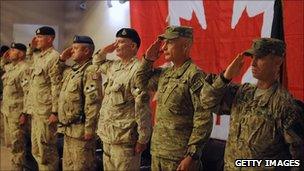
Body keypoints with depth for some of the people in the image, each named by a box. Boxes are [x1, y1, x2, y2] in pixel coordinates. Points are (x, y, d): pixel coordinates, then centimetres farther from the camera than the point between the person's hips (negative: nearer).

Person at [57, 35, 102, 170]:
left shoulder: (91, 71, -15)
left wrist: (89, 128, -23)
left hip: (80, 130, -9)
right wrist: (61, 59, 13)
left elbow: (93, 102, -21)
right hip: (68, 129, 10)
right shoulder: (71, 70, 14)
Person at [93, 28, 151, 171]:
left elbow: (143, 108, -19)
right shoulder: (114, 66, 11)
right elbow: (97, 63, 32)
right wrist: (105, 50, 10)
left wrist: (142, 139, -18)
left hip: (124, 138, -9)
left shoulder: (138, 70, -17)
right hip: (107, 135, 9)